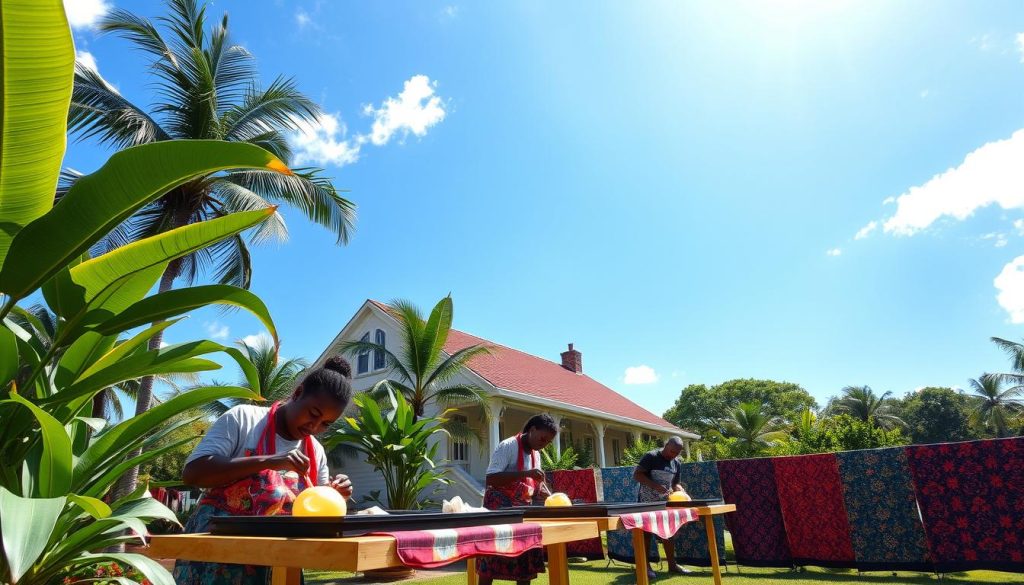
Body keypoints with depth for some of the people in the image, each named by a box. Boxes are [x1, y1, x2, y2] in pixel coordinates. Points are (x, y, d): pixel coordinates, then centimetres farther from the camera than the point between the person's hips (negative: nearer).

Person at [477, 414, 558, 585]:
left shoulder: (536, 455, 9)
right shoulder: (508, 446, -16)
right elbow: (490, 479, -26)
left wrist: (545, 492, -5)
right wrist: (525, 474, -33)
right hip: (499, 509, -7)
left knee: (526, 560, 7)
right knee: (491, 561, -4)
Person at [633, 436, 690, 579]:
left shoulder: (677, 464, 6)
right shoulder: (650, 457, -15)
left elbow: (675, 483, 13)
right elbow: (637, 475, -19)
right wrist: (656, 486, -29)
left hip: (664, 503, 6)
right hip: (646, 503, -6)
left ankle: (672, 565, 21)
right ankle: (645, 566, 8)